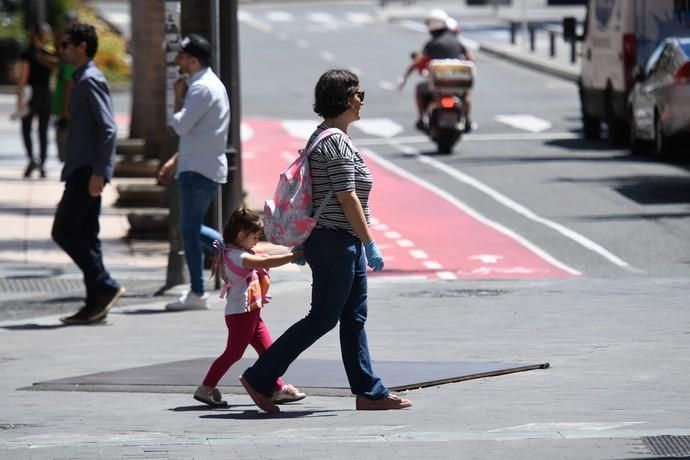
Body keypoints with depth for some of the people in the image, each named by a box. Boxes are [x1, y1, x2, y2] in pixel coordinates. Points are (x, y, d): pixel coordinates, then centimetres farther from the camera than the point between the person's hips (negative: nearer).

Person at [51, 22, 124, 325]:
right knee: (84, 236, 8)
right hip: (82, 171, 10)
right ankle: (95, 305, 8)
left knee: (64, 232, -9)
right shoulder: (82, 80, 17)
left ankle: (105, 286, -8)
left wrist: (98, 172, -24)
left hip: (87, 172, -10)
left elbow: (108, 129, -20)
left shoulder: (90, 81, -13)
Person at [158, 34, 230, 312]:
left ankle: (197, 294, -1)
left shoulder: (203, 88, -16)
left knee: (190, 229, -4)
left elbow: (180, 125, -22)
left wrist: (178, 96, -7)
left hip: (199, 170, -10)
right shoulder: (209, 85, 17)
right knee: (192, 228, 16)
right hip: (202, 166, 10)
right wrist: (175, 161, 20)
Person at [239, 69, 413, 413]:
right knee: (323, 318, -4)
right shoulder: (336, 142, -17)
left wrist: (302, 243, 21)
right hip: (336, 243, -10)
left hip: (343, 243, 10)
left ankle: (369, 391, 12)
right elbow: (347, 198, -21)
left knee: (354, 318, 10)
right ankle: (259, 378, 0)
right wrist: (370, 245, -18)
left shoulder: (321, 137, 14)